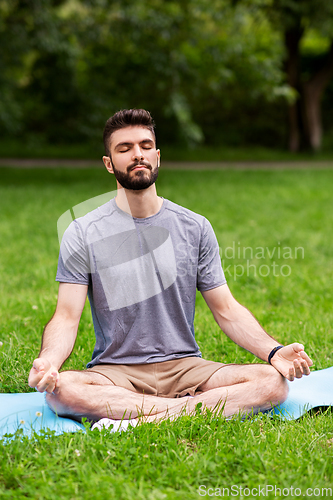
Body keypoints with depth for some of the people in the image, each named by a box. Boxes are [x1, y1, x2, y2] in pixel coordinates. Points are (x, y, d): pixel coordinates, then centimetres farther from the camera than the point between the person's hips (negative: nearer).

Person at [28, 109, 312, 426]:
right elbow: (67, 317, -4)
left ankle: (137, 420, -28)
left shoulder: (195, 228, 7)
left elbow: (227, 310, 7)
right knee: (59, 389, -35)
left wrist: (273, 351, -11)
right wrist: (48, 360, -27)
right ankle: (192, 406, -25)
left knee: (273, 381, -24)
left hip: (184, 366, 2)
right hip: (113, 373, -2)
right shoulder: (83, 233, 1)